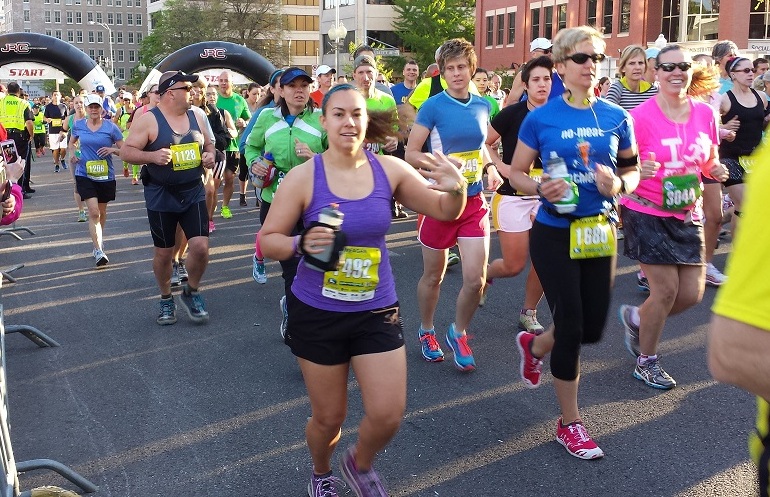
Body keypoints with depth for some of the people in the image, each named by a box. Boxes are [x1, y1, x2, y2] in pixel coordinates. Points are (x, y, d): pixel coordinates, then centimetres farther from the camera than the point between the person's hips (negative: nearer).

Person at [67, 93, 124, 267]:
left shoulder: (111, 127, -5)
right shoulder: (78, 125, 1)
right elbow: (72, 142, 21)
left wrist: (112, 149, -22)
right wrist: (72, 153, 1)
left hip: (105, 175, 1)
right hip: (85, 174, -1)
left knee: (102, 211, 18)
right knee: (93, 212, -12)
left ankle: (98, 239, 43)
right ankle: (98, 250, -14)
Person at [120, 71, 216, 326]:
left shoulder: (196, 118, 5)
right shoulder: (148, 120, -10)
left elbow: (208, 144, 19)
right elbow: (126, 151, -10)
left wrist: (210, 156, -3)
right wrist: (152, 155, -26)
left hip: (194, 192, 3)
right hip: (161, 196, -3)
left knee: (200, 246, -9)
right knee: (163, 252, 8)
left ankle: (192, 293, 16)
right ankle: (166, 299, 30)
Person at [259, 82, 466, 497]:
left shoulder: (390, 170, -6)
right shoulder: (303, 177, -12)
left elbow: (444, 211, 2)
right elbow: (267, 241, -8)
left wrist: (457, 189, -21)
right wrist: (302, 244, -30)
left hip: (377, 312, 2)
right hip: (317, 314, -2)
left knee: (388, 416, 0)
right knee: (329, 417, 11)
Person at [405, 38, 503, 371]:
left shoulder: (482, 106, 4)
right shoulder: (433, 106, -9)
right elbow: (410, 154, -8)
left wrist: (490, 167, 2)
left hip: (474, 201, 3)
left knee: (475, 278, -4)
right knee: (433, 276, 11)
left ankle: (458, 334, 21)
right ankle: (426, 332, 35)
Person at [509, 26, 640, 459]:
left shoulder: (617, 118, -1)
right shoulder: (540, 118, -7)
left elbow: (633, 169, 9)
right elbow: (517, 173, 0)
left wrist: (619, 184, -14)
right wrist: (541, 189, -21)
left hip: (600, 231, 4)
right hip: (554, 233, -4)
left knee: (594, 328, 10)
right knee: (571, 326, -1)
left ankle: (533, 345, 44)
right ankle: (570, 423, 18)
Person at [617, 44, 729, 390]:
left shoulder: (705, 113, 2)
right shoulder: (641, 116, -13)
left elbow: (709, 162, 15)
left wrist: (716, 170, -7)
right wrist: (638, 172, -31)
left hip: (687, 215, 6)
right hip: (648, 214, -5)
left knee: (692, 294, 5)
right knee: (666, 290, -4)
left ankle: (635, 317, 34)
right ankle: (646, 361, 18)